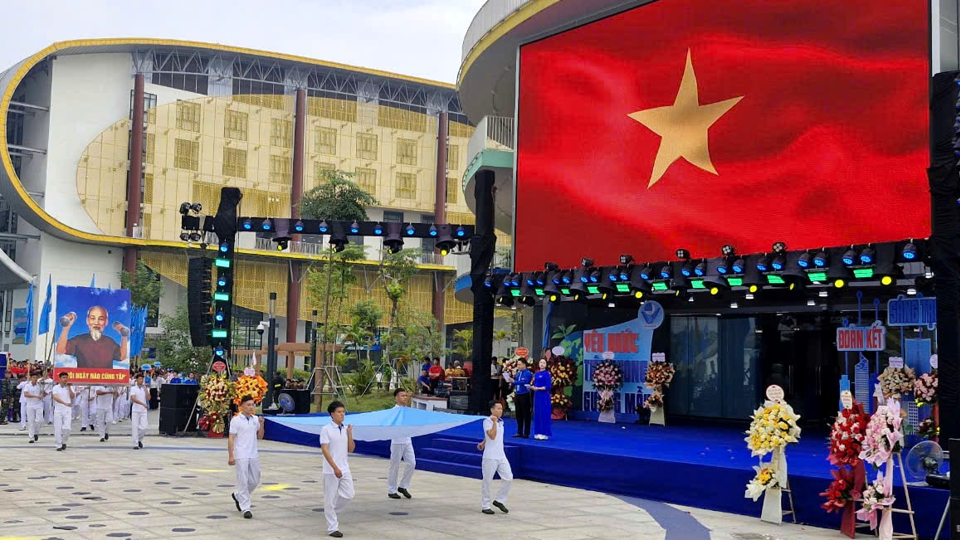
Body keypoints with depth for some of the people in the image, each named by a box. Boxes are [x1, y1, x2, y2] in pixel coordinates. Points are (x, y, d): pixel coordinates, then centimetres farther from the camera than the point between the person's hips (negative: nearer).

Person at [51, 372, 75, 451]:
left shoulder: (69, 388, 7)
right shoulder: (56, 388, 0)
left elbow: (72, 397, -8)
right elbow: (55, 397, -15)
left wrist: (69, 387, -12)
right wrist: (65, 403, -26)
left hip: (67, 411, 1)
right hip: (58, 411, -1)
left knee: (67, 428, -7)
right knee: (58, 429, -1)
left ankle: (64, 442, 17)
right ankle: (59, 445, 8)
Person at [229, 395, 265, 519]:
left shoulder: (255, 419, 8)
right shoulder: (236, 420, -7)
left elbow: (260, 436, 13)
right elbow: (231, 439, -7)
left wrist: (261, 424, -3)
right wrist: (231, 456, -12)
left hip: (254, 455, 6)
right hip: (241, 456, -6)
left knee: (255, 481, 11)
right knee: (243, 481, -4)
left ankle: (238, 496, 34)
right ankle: (245, 509, 2)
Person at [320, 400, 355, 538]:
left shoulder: (346, 429, 8)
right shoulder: (326, 429, -9)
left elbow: (350, 450, 8)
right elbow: (324, 450, -14)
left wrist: (350, 434, -5)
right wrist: (335, 468, -20)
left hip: (345, 469, 6)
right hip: (331, 470, -6)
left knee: (348, 495, 5)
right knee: (330, 499, 1)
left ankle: (332, 512, 28)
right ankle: (332, 528, 9)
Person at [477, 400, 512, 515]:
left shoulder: (501, 422, 11)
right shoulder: (487, 421, -11)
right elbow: (492, 435, -23)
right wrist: (494, 421, -21)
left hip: (501, 456, 7)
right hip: (490, 457, -7)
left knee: (508, 478, -1)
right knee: (487, 482, 2)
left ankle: (499, 501, 15)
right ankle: (485, 506, 13)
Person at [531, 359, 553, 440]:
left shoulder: (547, 374, -7)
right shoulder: (537, 374, 13)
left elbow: (548, 386, -13)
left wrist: (538, 388, -19)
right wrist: (532, 387, -4)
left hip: (544, 396, -7)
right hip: (537, 396, 7)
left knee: (544, 414, -5)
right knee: (537, 414, 7)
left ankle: (544, 434, -2)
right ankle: (538, 433, 12)